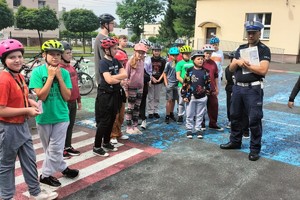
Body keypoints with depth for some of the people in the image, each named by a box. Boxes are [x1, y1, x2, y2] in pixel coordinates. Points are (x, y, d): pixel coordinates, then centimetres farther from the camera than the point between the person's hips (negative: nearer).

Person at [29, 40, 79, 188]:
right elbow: (41, 96, -18)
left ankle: (45, 174, 23)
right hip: (43, 116, -1)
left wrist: (59, 77, -16)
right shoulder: (37, 72, -11)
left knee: (56, 149, 4)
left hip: (61, 116, 1)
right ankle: (63, 168, 30)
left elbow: (67, 97, -9)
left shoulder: (64, 73, -4)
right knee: (49, 149, 13)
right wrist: (51, 76, -20)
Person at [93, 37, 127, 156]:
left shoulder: (116, 61, 9)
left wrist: (114, 77, -15)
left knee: (112, 120, 14)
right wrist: (120, 78, -10)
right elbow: (109, 80, -25)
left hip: (115, 94, 8)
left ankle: (106, 143, 28)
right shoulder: (103, 62, -14)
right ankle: (97, 147, 6)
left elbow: (125, 75, -1)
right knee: (104, 121, -4)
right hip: (105, 95, -8)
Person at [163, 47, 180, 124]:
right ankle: (167, 116, 3)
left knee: (174, 100, 12)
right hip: (170, 84, -4)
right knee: (169, 100, -4)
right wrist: (166, 84, -4)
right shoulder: (168, 63, -5)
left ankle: (171, 114, 26)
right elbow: (164, 73, 0)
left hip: (176, 84, 4)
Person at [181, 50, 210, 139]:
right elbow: (185, 84, -2)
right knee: (190, 115, 6)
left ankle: (198, 129, 21)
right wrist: (184, 95, -5)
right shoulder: (189, 71, -2)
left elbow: (208, 83, 10)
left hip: (202, 97, 2)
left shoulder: (205, 72, 4)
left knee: (200, 115, 10)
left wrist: (207, 93, 5)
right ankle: (189, 130, 18)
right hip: (191, 96, -2)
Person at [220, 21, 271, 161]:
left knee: (254, 119, -2)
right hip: (238, 87, 6)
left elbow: (263, 70, -19)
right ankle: (235, 142, 30)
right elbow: (231, 68, 12)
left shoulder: (264, 49, -5)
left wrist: (245, 64, -11)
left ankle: (255, 149, 10)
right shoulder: (241, 48, 13)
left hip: (253, 89, -6)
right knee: (235, 116, 14)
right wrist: (237, 62, -9)